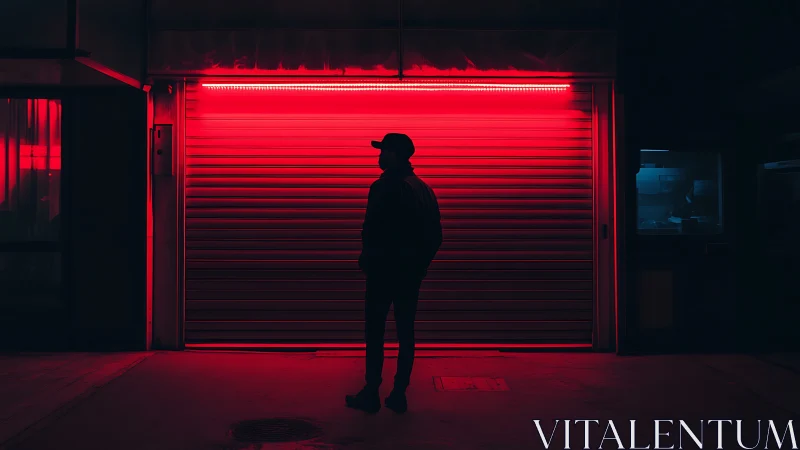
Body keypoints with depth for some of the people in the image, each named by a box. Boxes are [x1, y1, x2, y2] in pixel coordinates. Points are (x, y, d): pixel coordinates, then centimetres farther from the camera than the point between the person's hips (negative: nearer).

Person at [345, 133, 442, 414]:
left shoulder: (385, 188, -14)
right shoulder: (424, 190, 9)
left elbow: (373, 230, -18)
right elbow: (435, 236, 11)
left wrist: (366, 258, -2)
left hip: (384, 270, -6)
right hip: (411, 272, 7)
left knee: (374, 332, 4)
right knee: (406, 332, 9)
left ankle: (371, 394, 9)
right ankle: (399, 395, 14)